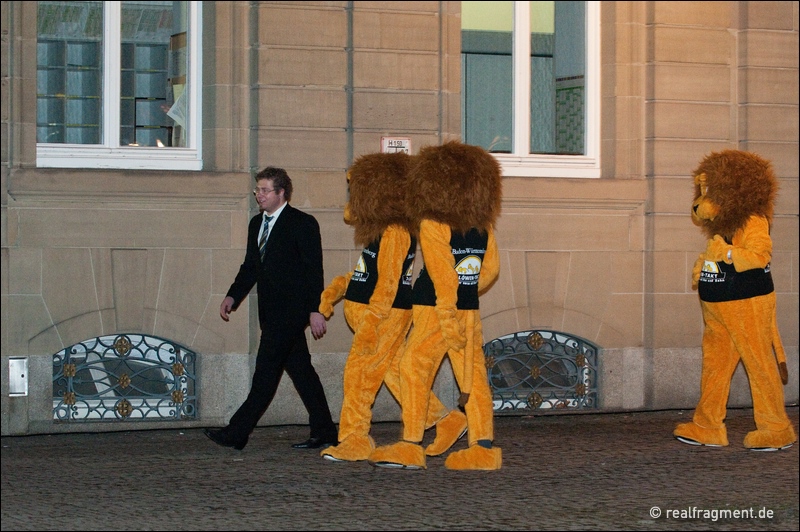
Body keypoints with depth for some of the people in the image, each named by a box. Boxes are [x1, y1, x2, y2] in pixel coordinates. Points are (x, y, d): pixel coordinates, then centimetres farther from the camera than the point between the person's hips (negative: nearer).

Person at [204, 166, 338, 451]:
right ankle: (323, 432, 15)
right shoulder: (257, 224, 16)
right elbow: (250, 266, 20)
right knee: (299, 368, 10)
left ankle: (237, 433, -11)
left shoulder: (302, 223, -8)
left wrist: (315, 310, -16)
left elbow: (314, 270, -11)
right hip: (272, 310, 8)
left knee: (267, 369, -9)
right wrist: (232, 296, 6)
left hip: (292, 308, -8)